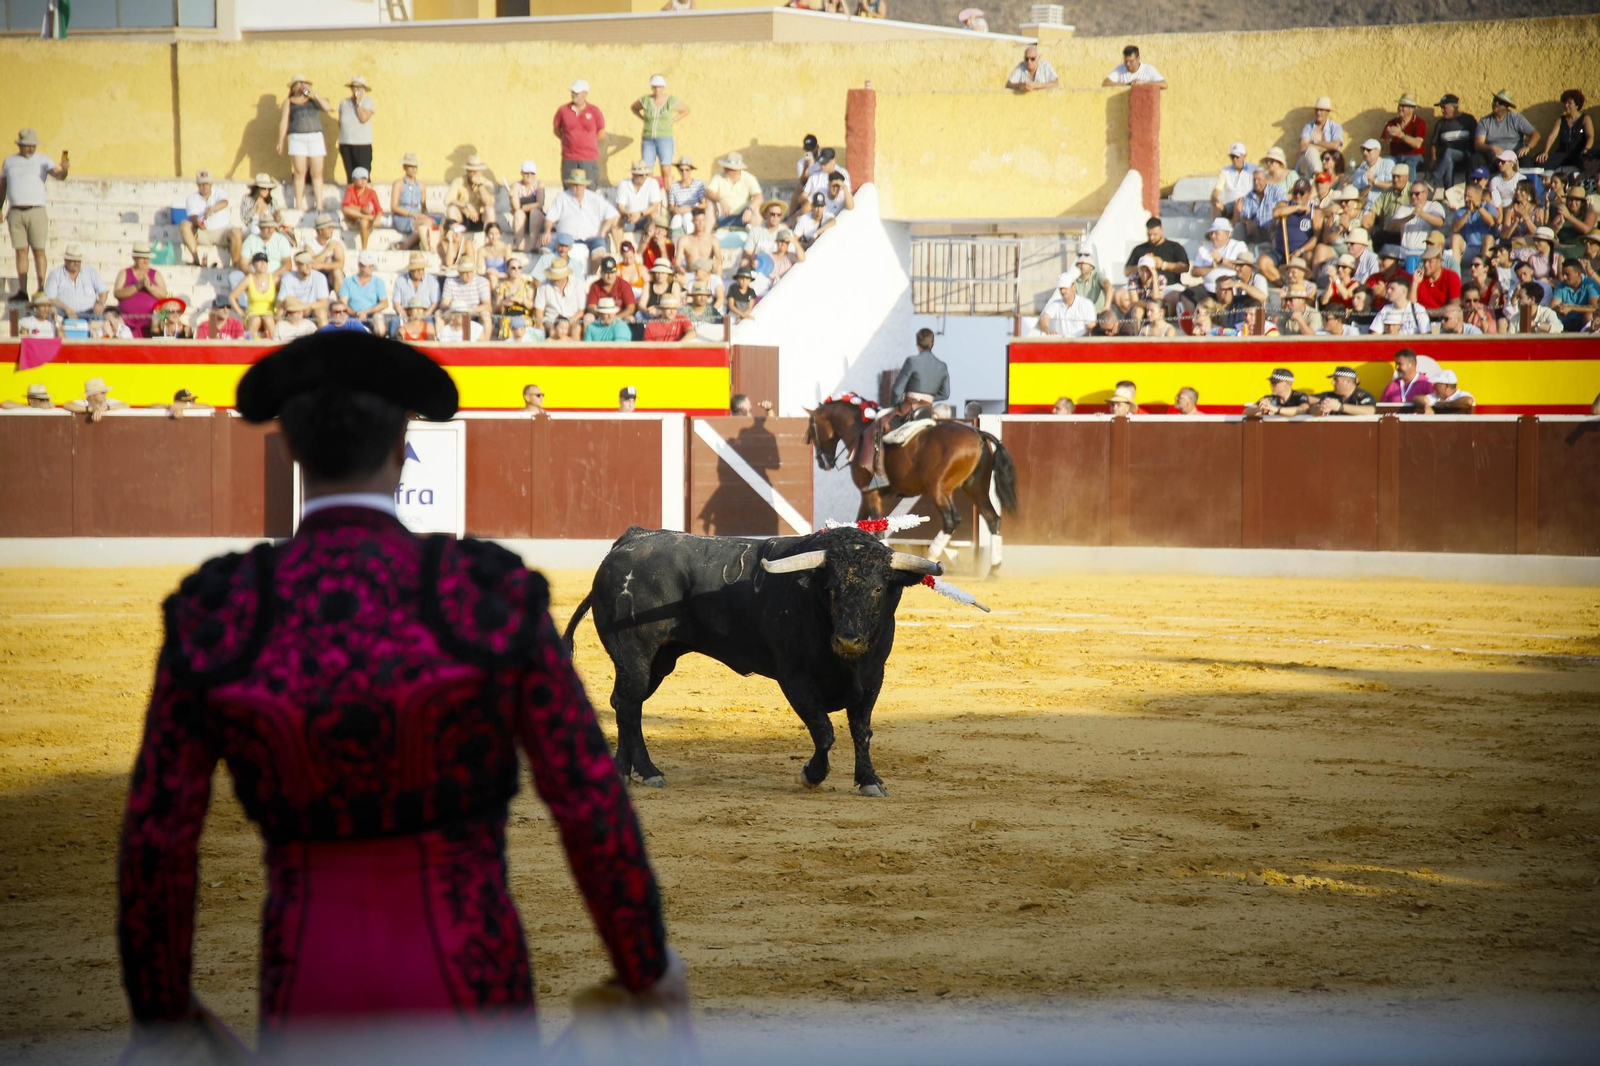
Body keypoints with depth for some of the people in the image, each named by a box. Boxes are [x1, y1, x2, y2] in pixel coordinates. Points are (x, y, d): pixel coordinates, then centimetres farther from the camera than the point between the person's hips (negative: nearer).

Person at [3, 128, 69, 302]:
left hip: (36, 211, -3)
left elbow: (58, 175, -12)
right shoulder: (9, 161, 14)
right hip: (16, 212, 3)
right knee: (21, 251, 3)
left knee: (39, 250, -4)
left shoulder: (43, 161, 3)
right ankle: (22, 290, 3)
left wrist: (64, 170, -35)